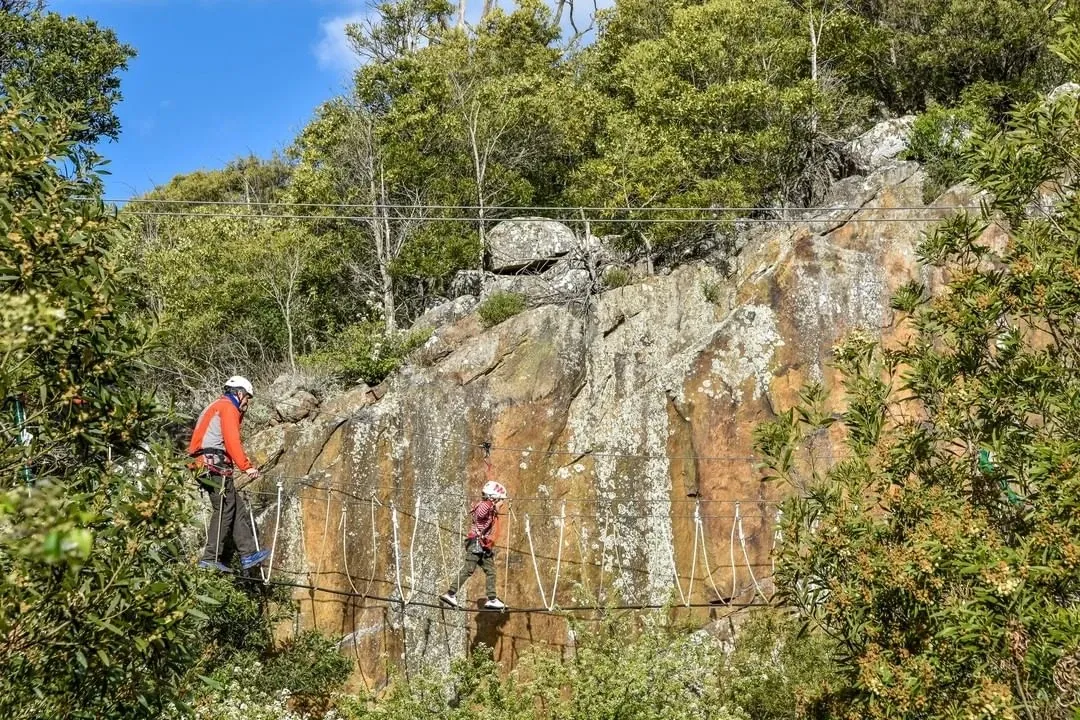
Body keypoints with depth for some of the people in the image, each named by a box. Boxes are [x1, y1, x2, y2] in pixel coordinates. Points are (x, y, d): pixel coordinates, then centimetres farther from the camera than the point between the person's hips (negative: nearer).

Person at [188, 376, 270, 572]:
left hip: (205, 466, 10)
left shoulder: (217, 407, 29)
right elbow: (232, 441, -15)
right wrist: (247, 467, -16)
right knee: (224, 510, -11)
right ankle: (210, 558, -14)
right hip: (215, 464, -10)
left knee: (238, 509, 7)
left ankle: (248, 554, 5)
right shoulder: (228, 407, -3)